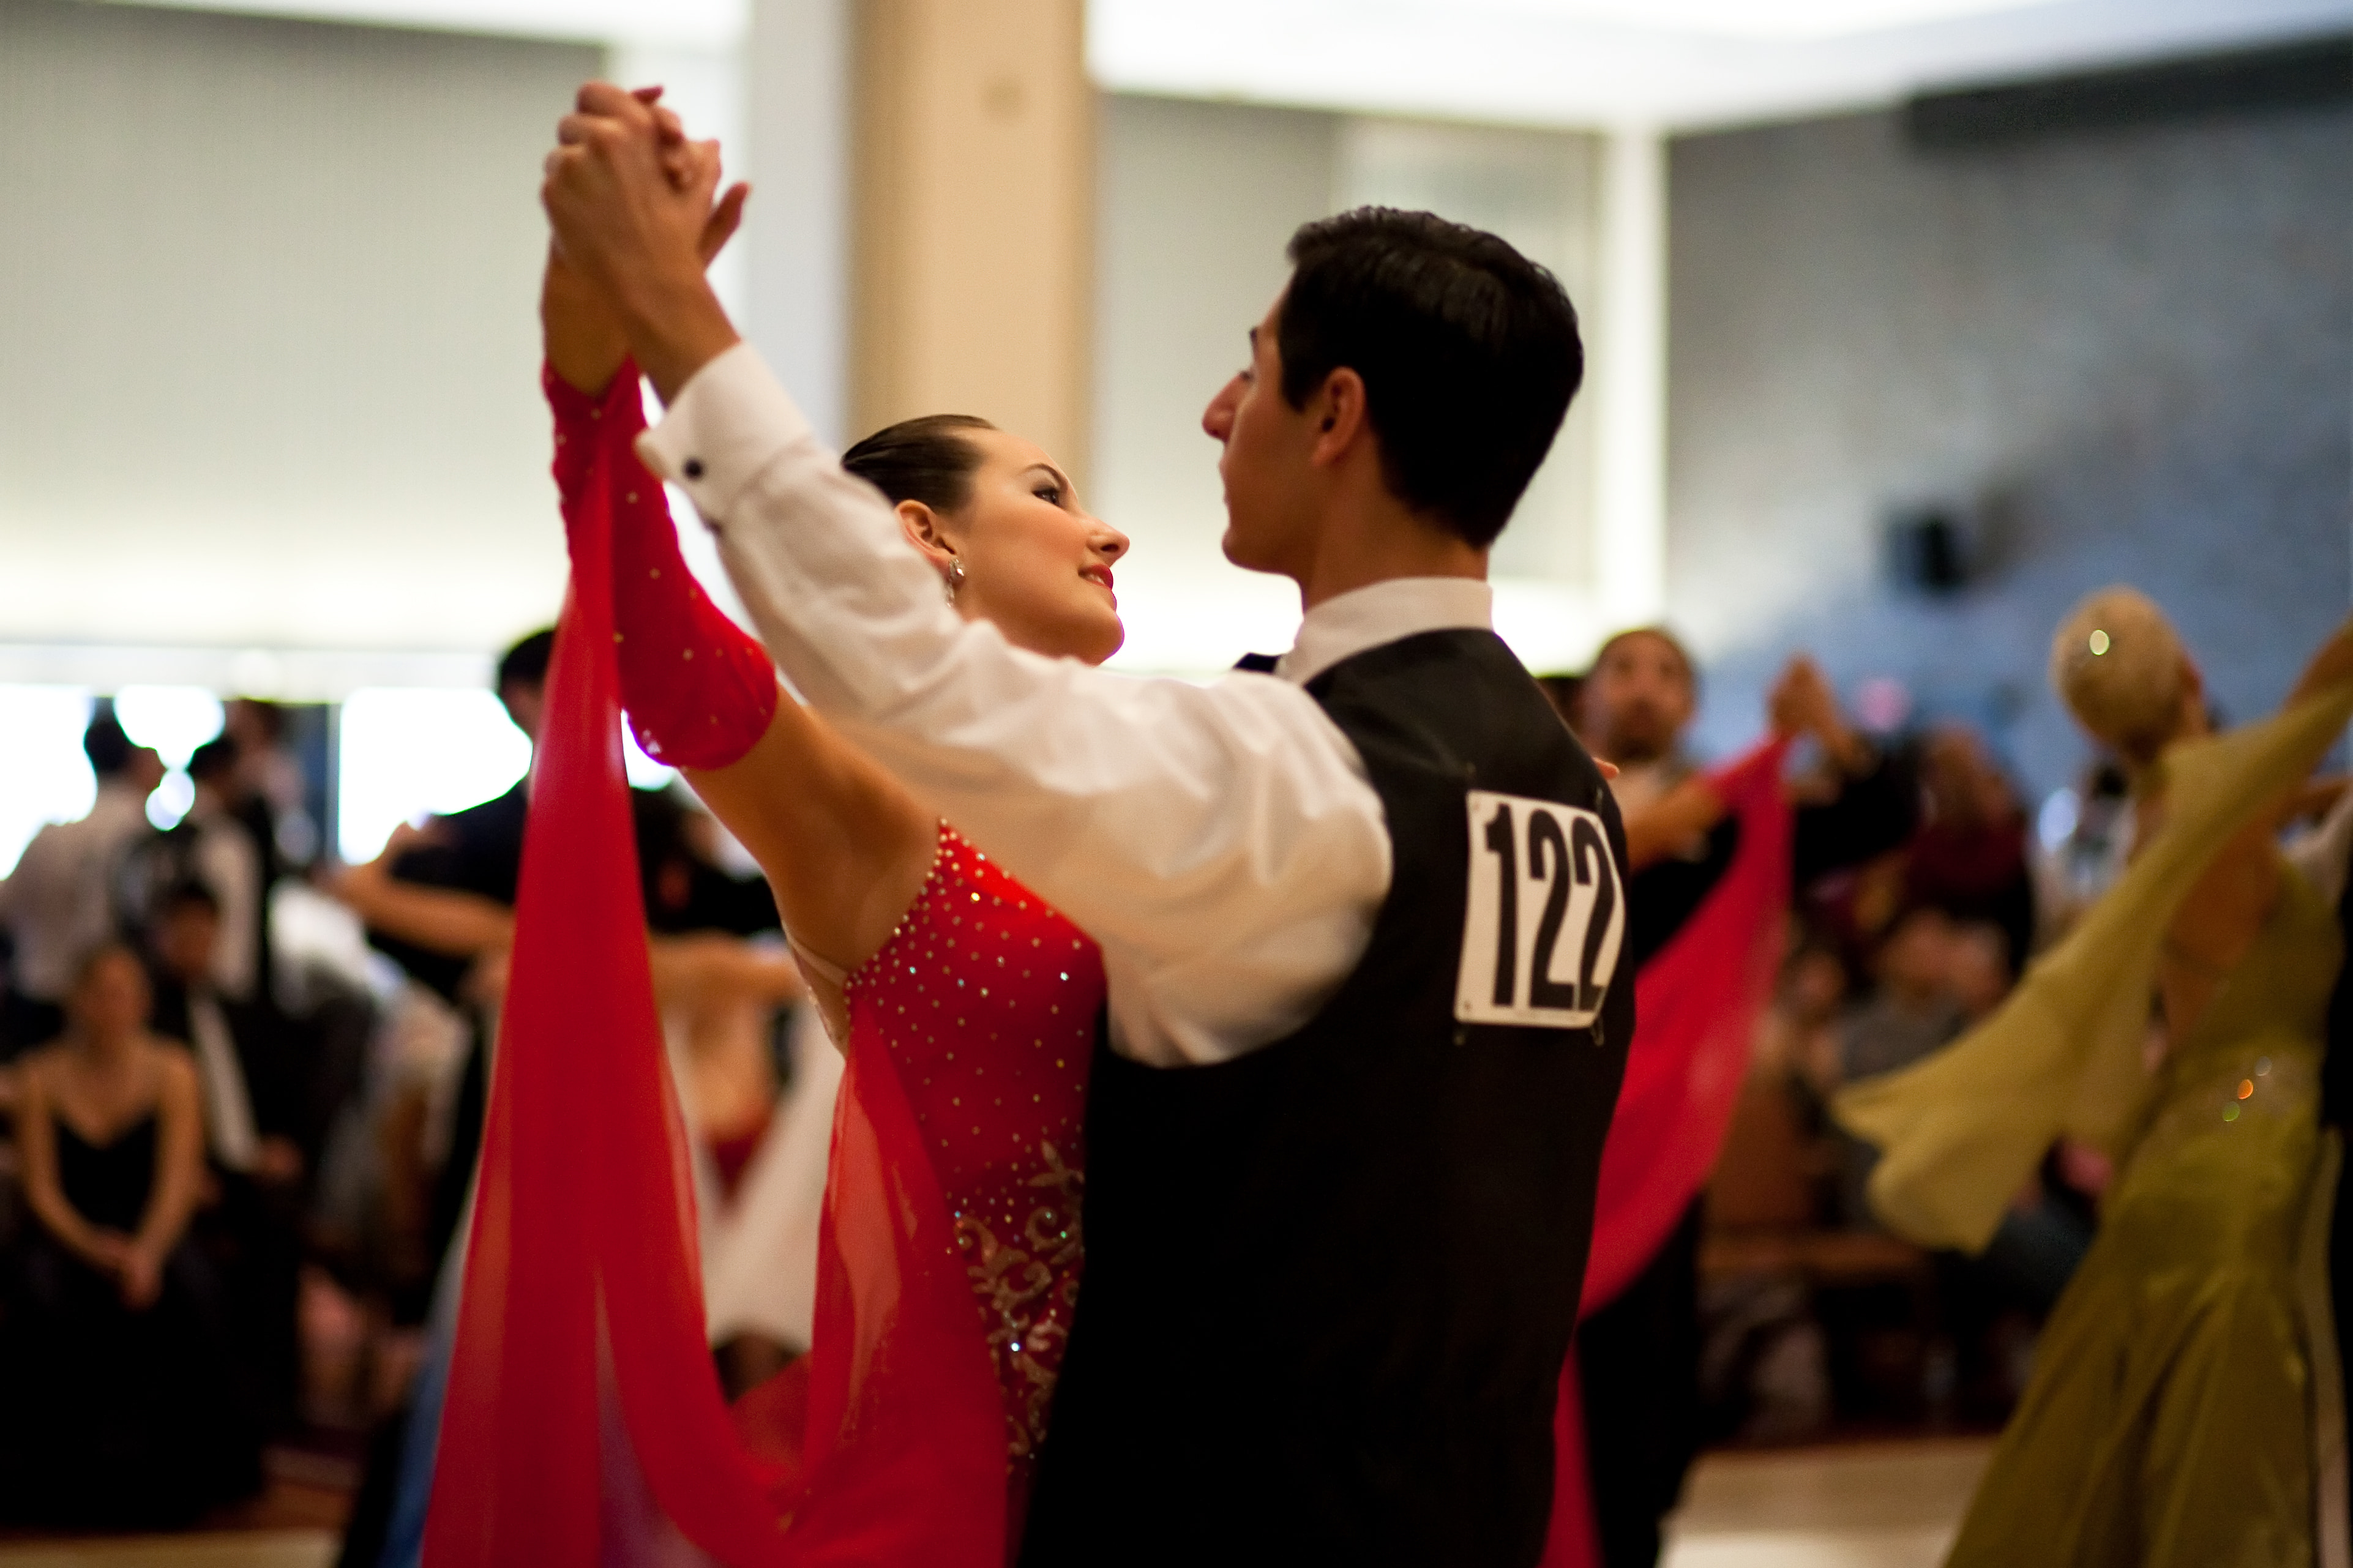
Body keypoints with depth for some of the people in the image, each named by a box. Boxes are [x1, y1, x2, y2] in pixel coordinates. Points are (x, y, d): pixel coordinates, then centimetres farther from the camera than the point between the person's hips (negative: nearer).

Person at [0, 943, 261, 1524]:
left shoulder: (171, 1073, 0)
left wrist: (147, 1253, -24)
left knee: (193, 1289, -33)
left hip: (151, 1236, 0)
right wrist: (93, 1248, -20)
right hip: (67, 1237, 0)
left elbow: (178, 1180, -6)